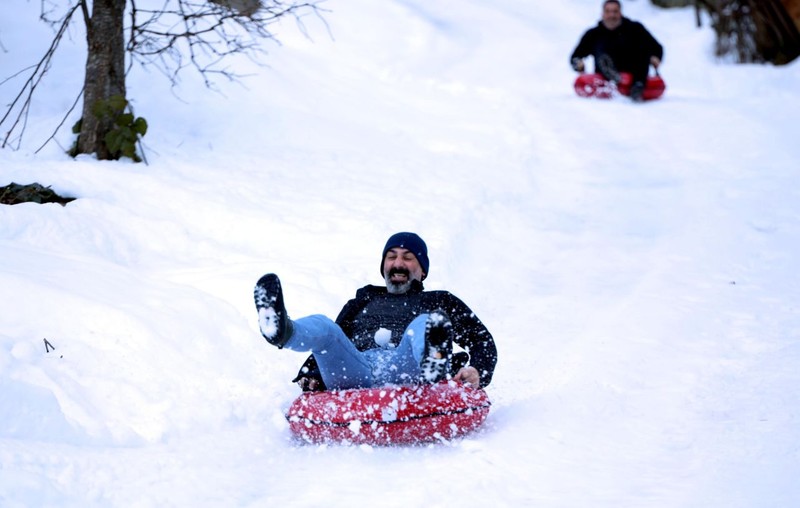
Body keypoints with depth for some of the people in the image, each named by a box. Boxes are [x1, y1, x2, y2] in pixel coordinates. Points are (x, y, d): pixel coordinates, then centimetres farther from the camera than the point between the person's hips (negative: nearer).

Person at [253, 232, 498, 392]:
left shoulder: (440, 302, 32)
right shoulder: (364, 301, 39)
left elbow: (483, 342, 22)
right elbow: (332, 344, 30)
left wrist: (477, 372, -2)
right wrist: (310, 375, 6)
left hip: (407, 370, -2)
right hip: (355, 372, 2)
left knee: (424, 324, -31)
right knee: (322, 326, -24)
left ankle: (433, 367, -68)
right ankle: (281, 329, -61)